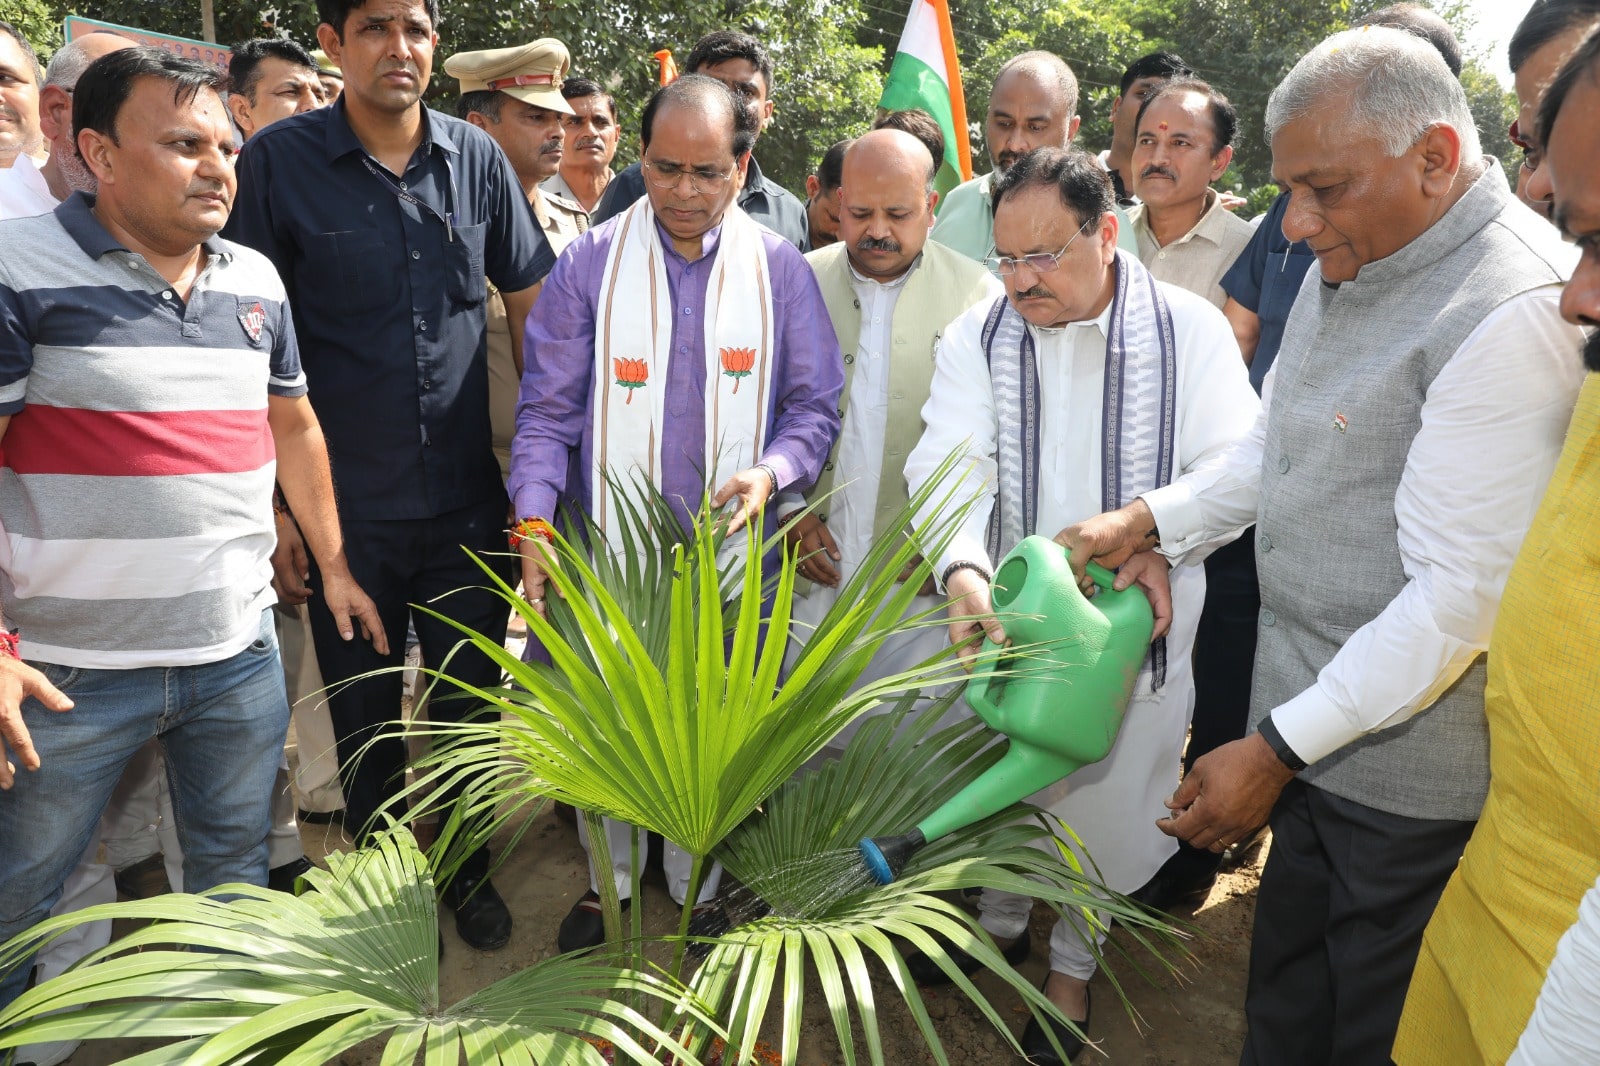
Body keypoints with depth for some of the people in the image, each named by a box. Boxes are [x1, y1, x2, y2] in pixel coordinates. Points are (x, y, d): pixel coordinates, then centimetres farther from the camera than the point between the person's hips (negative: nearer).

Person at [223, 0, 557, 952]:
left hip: (468, 501, 2)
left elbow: (530, 307, 7)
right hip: (344, 506, -1)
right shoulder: (279, 159, -5)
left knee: (469, 706, 14)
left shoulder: (477, 157, 1)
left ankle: (466, 868, 37)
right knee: (365, 715, 15)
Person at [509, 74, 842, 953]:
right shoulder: (589, 264, -3)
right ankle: (608, 879, 38)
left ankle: (698, 885, 37)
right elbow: (547, 411, -2)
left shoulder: (780, 270, -1)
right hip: (612, 549, 0)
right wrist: (533, 527, -13)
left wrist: (773, 470, -18)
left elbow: (815, 405, 2)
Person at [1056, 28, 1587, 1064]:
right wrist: (1148, 520, 7)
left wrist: (1277, 751, -20)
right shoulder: (1350, 259, 6)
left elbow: (1463, 595, -24)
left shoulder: (1516, 315, -23)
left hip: (1408, 767, -8)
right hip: (1314, 720, 8)